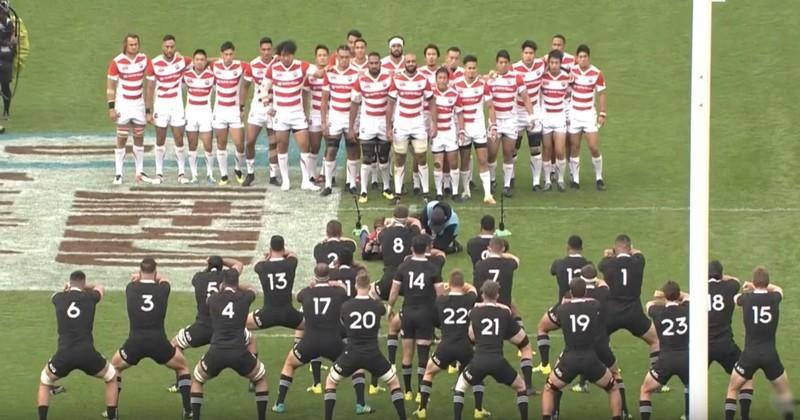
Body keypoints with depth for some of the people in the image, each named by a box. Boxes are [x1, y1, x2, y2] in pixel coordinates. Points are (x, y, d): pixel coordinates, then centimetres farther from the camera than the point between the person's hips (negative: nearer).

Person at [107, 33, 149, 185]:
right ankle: (118, 174, -2)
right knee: (121, 140, -4)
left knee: (139, 139, 8)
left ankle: (140, 173, 16)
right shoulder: (117, 62, -9)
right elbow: (110, 86, -5)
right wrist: (111, 108, -10)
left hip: (139, 104, 3)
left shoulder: (144, 59, -1)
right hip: (123, 105, -3)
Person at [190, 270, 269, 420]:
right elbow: (252, 289, 33)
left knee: (197, 380, 27)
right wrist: (236, 287, 40)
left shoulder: (213, 299, 9)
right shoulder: (244, 299, 7)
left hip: (216, 353, 1)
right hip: (239, 354, -1)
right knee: (261, 378, 27)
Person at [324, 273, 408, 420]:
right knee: (394, 383, 19)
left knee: (330, 382, 22)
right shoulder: (377, 306, -2)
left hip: (351, 355, 0)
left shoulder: (346, 306, -3)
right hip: (373, 355, 0)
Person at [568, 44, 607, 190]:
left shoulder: (597, 74, -6)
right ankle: (575, 178, 11)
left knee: (593, 147, -7)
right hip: (573, 114, 1)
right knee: (574, 147, 2)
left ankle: (599, 178, 7)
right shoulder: (571, 71, -3)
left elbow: (601, 94, 0)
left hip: (589, 114, -1)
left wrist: (602, 114, -4)